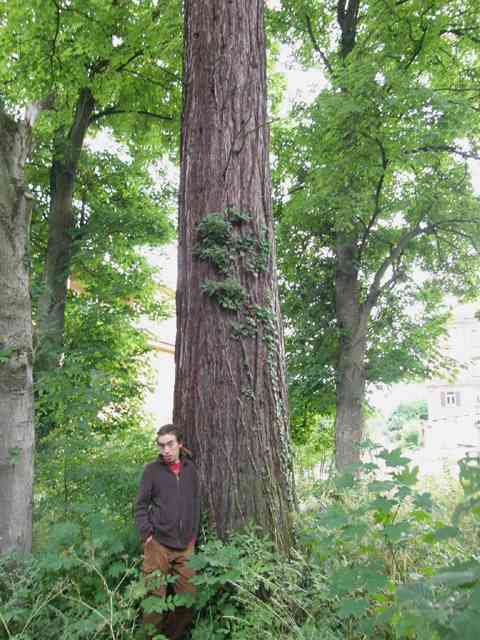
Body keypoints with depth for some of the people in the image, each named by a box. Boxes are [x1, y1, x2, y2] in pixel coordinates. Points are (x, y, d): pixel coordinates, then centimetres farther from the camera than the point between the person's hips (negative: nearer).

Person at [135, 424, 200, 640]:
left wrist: (194, 534, 7)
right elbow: (140, 505, -3)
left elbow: (196, 503, 10)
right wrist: (146, 534, -11)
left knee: (189, 594, 10)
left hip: (185, 545, 4)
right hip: (158, 543, -3)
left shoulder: (190, 469, 4)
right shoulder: (152, 470, -6)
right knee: (155, 595, 4)